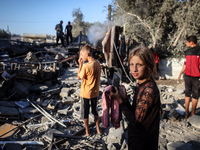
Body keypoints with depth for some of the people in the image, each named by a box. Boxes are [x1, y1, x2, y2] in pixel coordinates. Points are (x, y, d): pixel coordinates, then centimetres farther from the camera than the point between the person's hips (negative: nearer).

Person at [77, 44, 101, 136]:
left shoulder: (86, 66, -26)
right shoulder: (98, 63, -5)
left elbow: (79, 77, -11)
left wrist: (80, 64, -9)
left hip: (86, 93, -6)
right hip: (95, 92, 6)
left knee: (85, 112, 14)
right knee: (95, 110, 23)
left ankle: (87, 131, 29)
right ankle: (98, 129, 35)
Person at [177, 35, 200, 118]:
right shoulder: (187, 51, 8)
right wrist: (180, 74, 18)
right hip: (187, 76, 5)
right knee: (187, 93, 11)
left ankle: (193, 112, 16)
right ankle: (186, 111, 20)